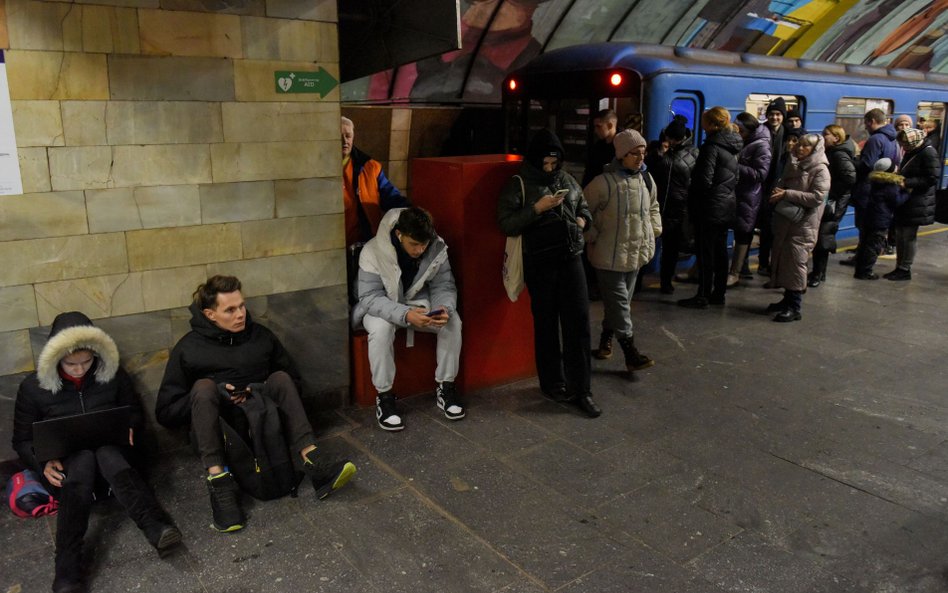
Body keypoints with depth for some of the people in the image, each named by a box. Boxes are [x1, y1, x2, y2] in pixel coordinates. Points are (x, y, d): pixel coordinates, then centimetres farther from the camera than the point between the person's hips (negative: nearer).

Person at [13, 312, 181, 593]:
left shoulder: (113, 373, 0)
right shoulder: (33, 386, -2)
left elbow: (135, 411, 12)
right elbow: (22, 440, 6)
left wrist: (129, 427, -11)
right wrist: (44, 463, -14)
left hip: (112, 450, 1)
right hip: (67, 462, 0)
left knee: (105, 452, -37)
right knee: (83, 459, -38)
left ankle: (156, 527, -62)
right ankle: (67, 569, -52)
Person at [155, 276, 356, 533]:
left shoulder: (261, 335, 8)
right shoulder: (188, 348, 0)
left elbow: (295, 382, 13)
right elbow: (165, 413, -2)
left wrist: (265, 391, -8)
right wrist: (213, 395, -16)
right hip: (215, 431, -2)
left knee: (280, 378, -22)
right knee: (204, 386, -28)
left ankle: (313, 463, -38)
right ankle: (219, 482, -43)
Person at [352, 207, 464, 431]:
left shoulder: (437, 248, -16)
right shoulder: (373, 252, -26)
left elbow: (444, 286, -8)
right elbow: (370, 297, -27)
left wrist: (445, 308, -33)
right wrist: (405, 315, -44)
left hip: (420, 303, 3)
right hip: (380, 307, -3)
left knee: (453, 321, -24)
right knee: (381, 328, -37)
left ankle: (445, 387, -5)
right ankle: (384, 396, -19)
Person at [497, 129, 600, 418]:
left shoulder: (567, 179, 11)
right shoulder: (518, 184, -4)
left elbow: (584, 207, 25)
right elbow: (506, 224, -12)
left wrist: (583, 219, 3)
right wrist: (537, 208, -20)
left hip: (571, 258, 4)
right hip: (540, 264, -4)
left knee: (578, 322, 0)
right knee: (546, 324, 6)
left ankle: (581, 390, 8)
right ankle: (552, 384, 23)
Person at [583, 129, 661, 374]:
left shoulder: (646, 178, 4)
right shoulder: (604, 182, -18)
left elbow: (653, 207, 22)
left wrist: (654, 230, 12)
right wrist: (592, 239, -7)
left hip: (636, 253, 7)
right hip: (610, 255, -6)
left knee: (620, 300, 16)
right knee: (619, 302, -3)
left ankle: (606, 339, 35)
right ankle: (630, 352, 1)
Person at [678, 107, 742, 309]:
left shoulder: (712, 146, -16)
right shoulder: (732, 146, 10)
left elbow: (704, 179, -20)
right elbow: (735, 178, 14)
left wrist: (693, 196, -3)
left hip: (710, 208, -8)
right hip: (727, 205, 8)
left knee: (705, 253, -3)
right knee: (720, 251, 13)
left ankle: (703, 296, 2)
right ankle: (718, 293, 21)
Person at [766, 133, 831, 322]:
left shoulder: (820, 170, -7)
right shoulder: (793, 165, 15)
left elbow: (817, 197, -18)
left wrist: (787, 194, -20)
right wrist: (778, 194, 0)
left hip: (804, 223, -7)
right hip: (785, 220, 7)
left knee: (796, 262, -8)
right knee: (783, 259, 10)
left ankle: (795, 307, -2)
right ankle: (788, 299, 22)